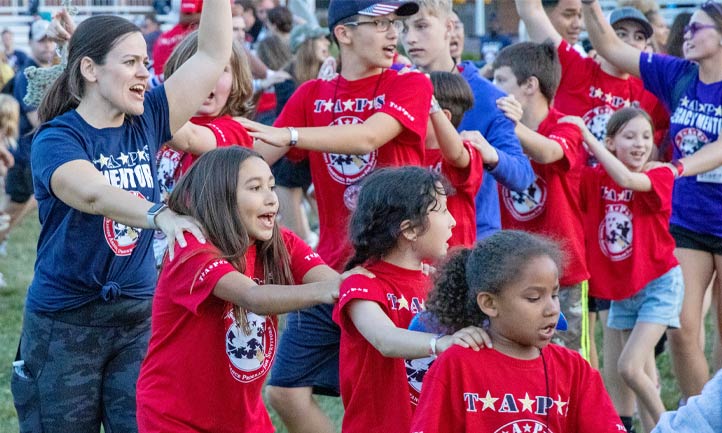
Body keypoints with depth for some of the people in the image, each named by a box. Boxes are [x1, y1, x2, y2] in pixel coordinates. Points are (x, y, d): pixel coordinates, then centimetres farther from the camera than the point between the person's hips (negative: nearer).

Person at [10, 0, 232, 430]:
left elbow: (213, 54, -2)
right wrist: (159, 214, -51)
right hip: (65, 322, -4)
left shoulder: (147, 121, 2)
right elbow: (94, 194, -34)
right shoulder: (57, 139, -14)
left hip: (140, 315, 4)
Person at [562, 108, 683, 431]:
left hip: (658, 285, -5)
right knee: (644, 373, 12)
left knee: (629, 367, -15)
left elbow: (625, 179, -33)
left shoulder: (660, 177, -14)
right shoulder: (595, 178, -2)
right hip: (621, 290, 5)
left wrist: (588, 137, -32)